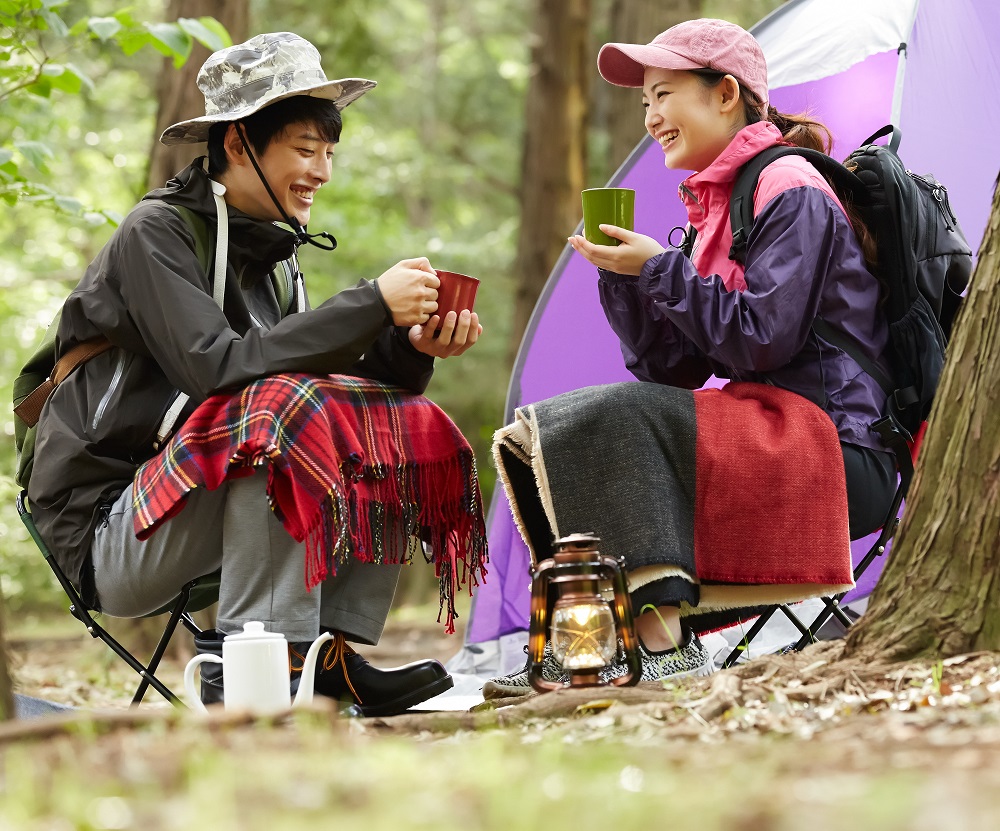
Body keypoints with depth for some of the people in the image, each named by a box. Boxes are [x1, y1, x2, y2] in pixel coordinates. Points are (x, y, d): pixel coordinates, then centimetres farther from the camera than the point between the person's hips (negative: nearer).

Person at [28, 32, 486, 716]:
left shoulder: (271, 252, 12)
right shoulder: (157, 234, -12)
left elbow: (348, 378, 6)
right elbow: (216, 367, -27)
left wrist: (413, 345, -15)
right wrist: (372, 304, -26)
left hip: (203, 506, 8)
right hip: (109, 538, -8)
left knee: (396, 429, -1)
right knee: (285, 407, -30)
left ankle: (334, 649, -9)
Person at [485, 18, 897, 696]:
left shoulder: (792, 192, -9)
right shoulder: (719, 204, 19)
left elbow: (760, 339, -20)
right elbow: (670, 367, 13)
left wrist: (659, 269, -13)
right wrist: (622, 273, 0)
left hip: (838, 455, -9)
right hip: (767, 442, 10)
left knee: (621, 418, -26)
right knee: (546, 440, 1)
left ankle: (664, 645, -28)